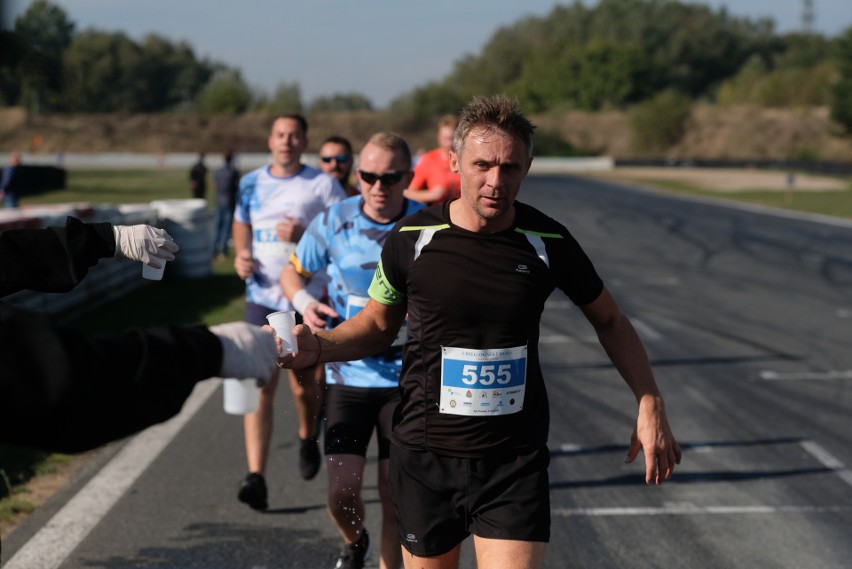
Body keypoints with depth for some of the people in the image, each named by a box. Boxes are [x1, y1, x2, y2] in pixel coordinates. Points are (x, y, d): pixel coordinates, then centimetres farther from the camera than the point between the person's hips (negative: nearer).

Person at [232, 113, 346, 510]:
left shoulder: (323, 185, -2)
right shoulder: (250, 184, 9)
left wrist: (305, 235, -20)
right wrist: (240, 254, 4)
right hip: (262, 297, 2)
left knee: (303, 386, 8)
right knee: (260, 386, -7)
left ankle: (308, 438, 41)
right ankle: (256, 476, -11)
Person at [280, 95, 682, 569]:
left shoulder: (549, 241, -5)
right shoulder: (412, 238, -7)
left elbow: (609, 320, 10)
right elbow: (378, 325, 9)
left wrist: (651, 404, 2)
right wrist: (317, 346, -10)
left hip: (516, 462, 0)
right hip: (425, 454, 1)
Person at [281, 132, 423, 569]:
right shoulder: (333, 221, -5)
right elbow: (293, 272, 9)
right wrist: (304, 302, -12)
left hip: (406, 380, 0)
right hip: (347, 375, 1)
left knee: (395, 496, 3)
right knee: (342, 493, -3)